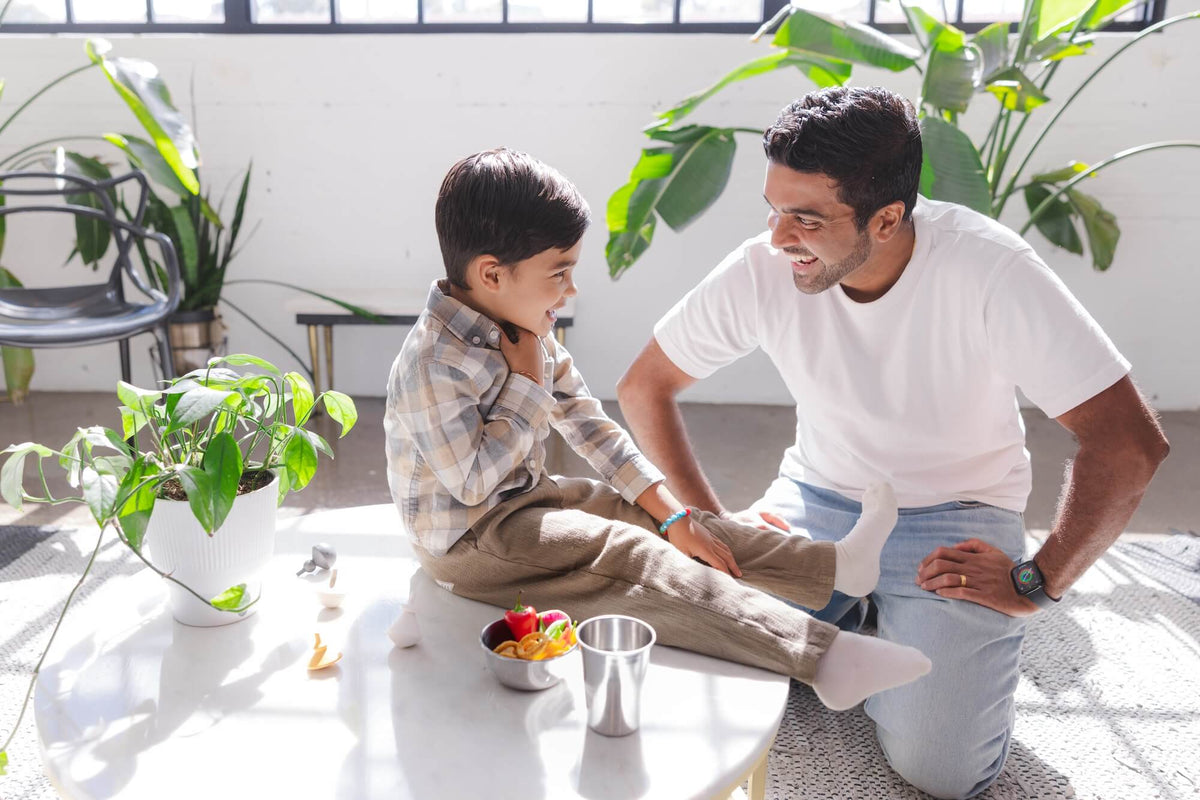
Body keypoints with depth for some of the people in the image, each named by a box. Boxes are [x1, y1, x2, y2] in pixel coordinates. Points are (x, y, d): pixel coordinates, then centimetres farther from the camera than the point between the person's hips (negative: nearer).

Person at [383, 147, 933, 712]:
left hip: (527, 499, 9)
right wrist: (526, 382, -24)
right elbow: (475, 482, -27)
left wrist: (670, 513, 1)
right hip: (466, 541, -9)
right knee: (629, 557, -23)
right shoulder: (431, 366, -26)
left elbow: (587, 425, 5)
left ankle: (836, 565, -5)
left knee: (649, 519, -3)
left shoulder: (523, 328, 1)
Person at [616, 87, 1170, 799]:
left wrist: (1038, 584, -18)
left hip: (959, 514, -2)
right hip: (819, 495, 3)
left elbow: (1130, 441, -24)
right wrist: (711, 518, -7)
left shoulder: (987, 269, -27)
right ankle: (847, 619, 15)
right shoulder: (762, 270, -18)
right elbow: (644, 387, -3)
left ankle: (895, 625, 13)